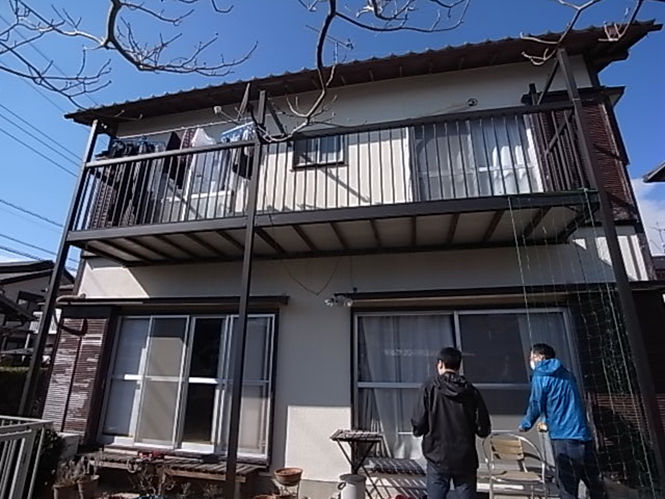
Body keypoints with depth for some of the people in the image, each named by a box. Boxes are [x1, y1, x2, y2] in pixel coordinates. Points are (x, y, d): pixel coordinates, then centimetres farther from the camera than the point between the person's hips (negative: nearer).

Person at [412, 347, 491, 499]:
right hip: (465, 458, 2)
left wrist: (418, 430, 10)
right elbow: (483, 429, -2)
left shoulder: (429, 388, -10)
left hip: (437, 457, -2)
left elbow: (419, 424, -12)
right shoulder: (471, 391, -4)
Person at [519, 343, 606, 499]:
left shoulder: (540, 376, -5)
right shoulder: (567, 374, 15)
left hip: (563, 437, -6)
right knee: (595, 485, 17)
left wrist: (526, 424, 12)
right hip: (584, 434, 7)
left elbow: (536, 405, -6)